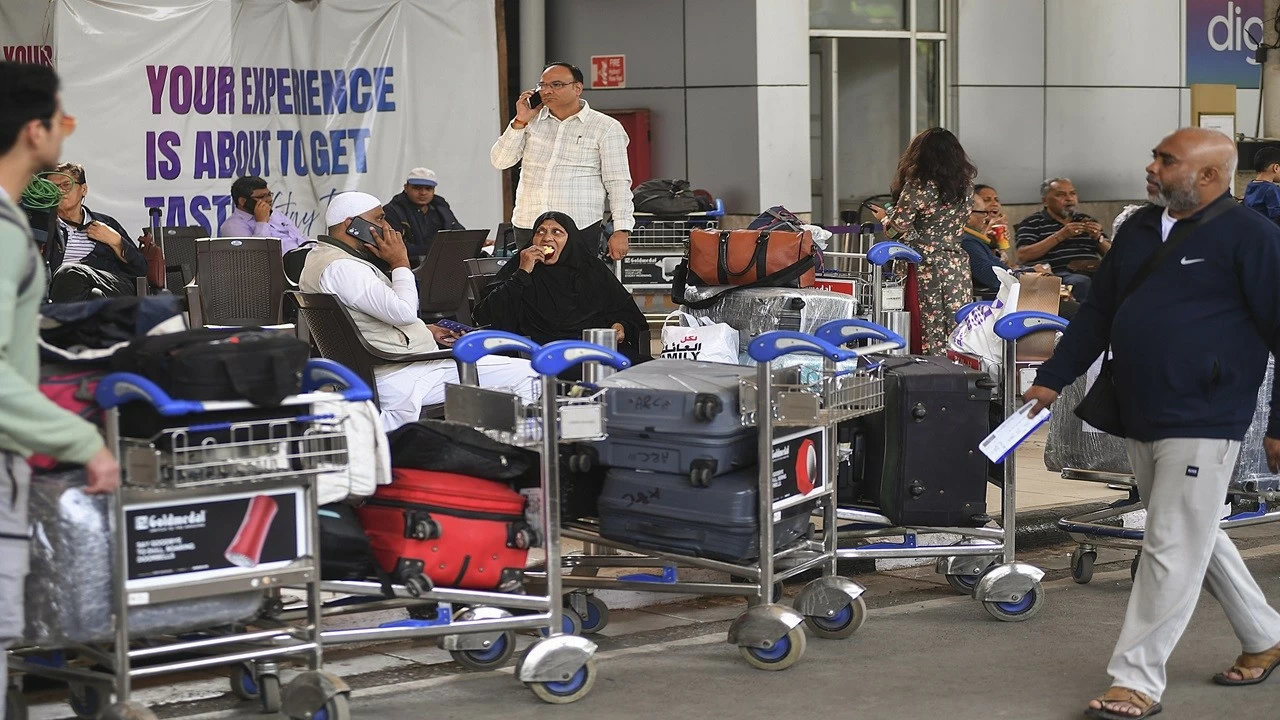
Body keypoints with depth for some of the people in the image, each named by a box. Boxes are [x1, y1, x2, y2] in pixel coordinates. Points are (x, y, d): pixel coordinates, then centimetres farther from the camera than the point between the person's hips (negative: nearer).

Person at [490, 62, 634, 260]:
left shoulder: (606, 128, 2)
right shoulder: (532, 121, 14)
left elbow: (618, 183, -1)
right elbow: (500, 161, 10)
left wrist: (621, 230, -9)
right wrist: (520, 122, 0)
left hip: (580, 229, -4)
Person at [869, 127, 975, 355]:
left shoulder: (918, 185, -13)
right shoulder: (965, 183, 5)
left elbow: (897, 227, -10)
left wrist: (884, 217, 12)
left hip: (927, 269, -5)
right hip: (958, 266, 5)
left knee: (931, 332, 0)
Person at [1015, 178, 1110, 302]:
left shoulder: (1085, 220, 26)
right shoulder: (1032, 223, 12)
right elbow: (1022, 256, -5)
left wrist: (1099, 238, 1)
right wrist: (1060, 236, -8)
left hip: (1095, 272, 4)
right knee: (1081, 282, -37)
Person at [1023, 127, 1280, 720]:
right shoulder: (1138, 230, 11)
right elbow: (1097, 311, 19)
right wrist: (1054, 378, 14)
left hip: (1202, 423, -8)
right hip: (1140, 420, 8)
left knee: (1171, 549, -4)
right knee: (1196, 538, 19)